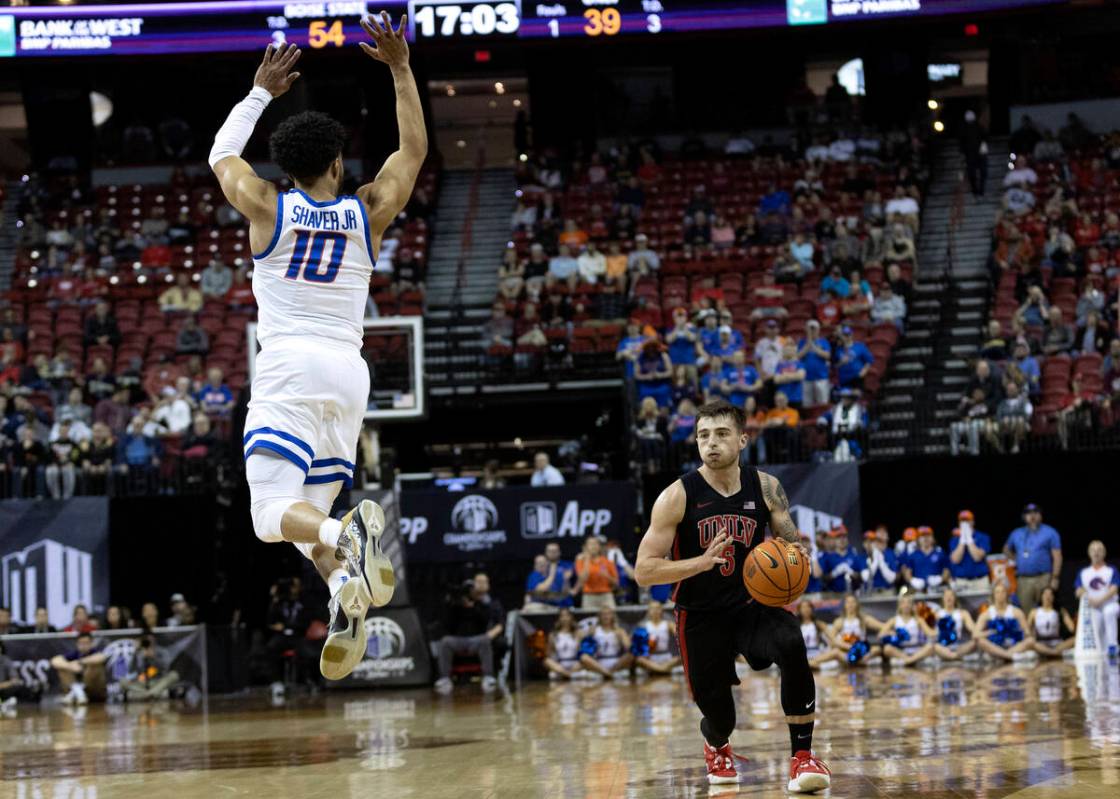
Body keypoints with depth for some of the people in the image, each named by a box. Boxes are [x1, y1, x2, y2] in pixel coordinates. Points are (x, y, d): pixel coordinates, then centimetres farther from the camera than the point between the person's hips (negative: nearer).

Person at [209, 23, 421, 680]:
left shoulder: (268, 208, 4)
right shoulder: (368, 213, 8)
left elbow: (222, 155, 24)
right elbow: (416, 150, 23)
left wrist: (261, 92, 33)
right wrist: (400, 70, 24)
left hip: (288, 367, -3)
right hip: (349, 373, 3)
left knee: (274, 515, -10)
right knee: (311, 514, 14)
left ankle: (345, 552, -40)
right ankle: (346, 581, -16)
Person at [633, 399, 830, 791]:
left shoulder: (766, 487, -5)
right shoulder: (678, 497, -14)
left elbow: (791, 546, 7)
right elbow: (644, 571, -16)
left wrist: (796, 555, -19)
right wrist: (702, 562, -30)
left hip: (753, 602, 1)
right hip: (701, 616, -1)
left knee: (791, 645, -32)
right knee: (719, 719, 2)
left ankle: (802, 756, -19)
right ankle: (716, 747, 44)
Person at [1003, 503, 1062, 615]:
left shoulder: (1049, 533, 3)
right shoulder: (1017, 534, 16)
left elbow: (1057, 557, -2)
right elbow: (1007, 550, 32)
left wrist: (1055, 578, -11)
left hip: (1043, 579, -4)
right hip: (1023, 580, 4)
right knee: (1026, 612, 0)